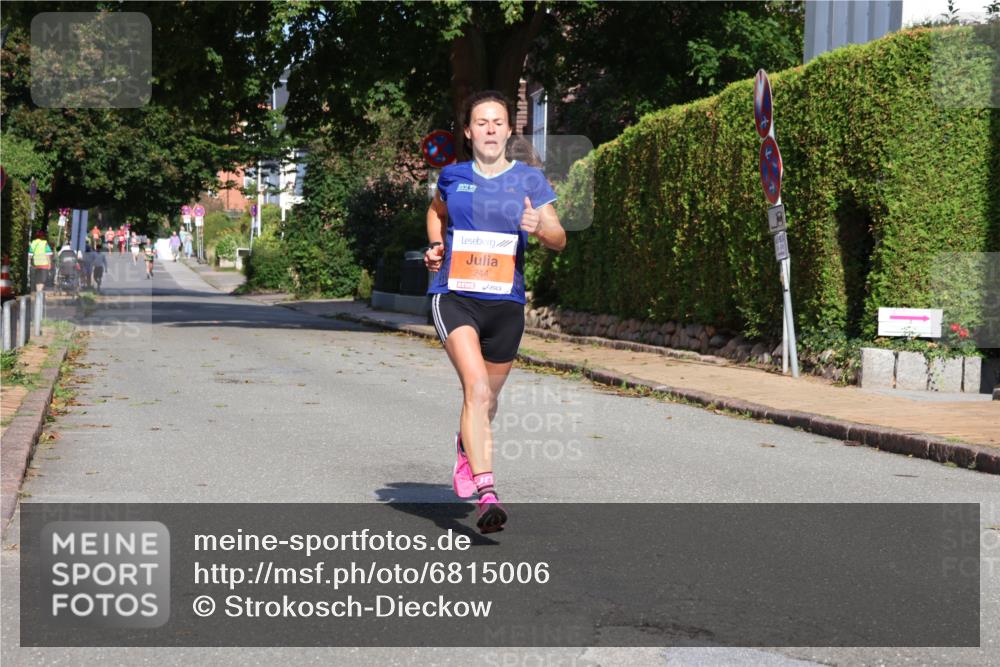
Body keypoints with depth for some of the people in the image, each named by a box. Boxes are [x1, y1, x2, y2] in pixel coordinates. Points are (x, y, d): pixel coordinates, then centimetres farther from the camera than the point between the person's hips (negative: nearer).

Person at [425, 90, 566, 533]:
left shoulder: (528, 179, 4)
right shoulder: (452, 176, 7)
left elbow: (560, 239, 0)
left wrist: (538, 227, -22)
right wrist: (435, 245, 11)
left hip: (505, 302, 2)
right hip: (454, 295, -2)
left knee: (488, 396, 16)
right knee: (476, 387, -22)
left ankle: (466, 445, 51)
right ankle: (487, 494, -26)